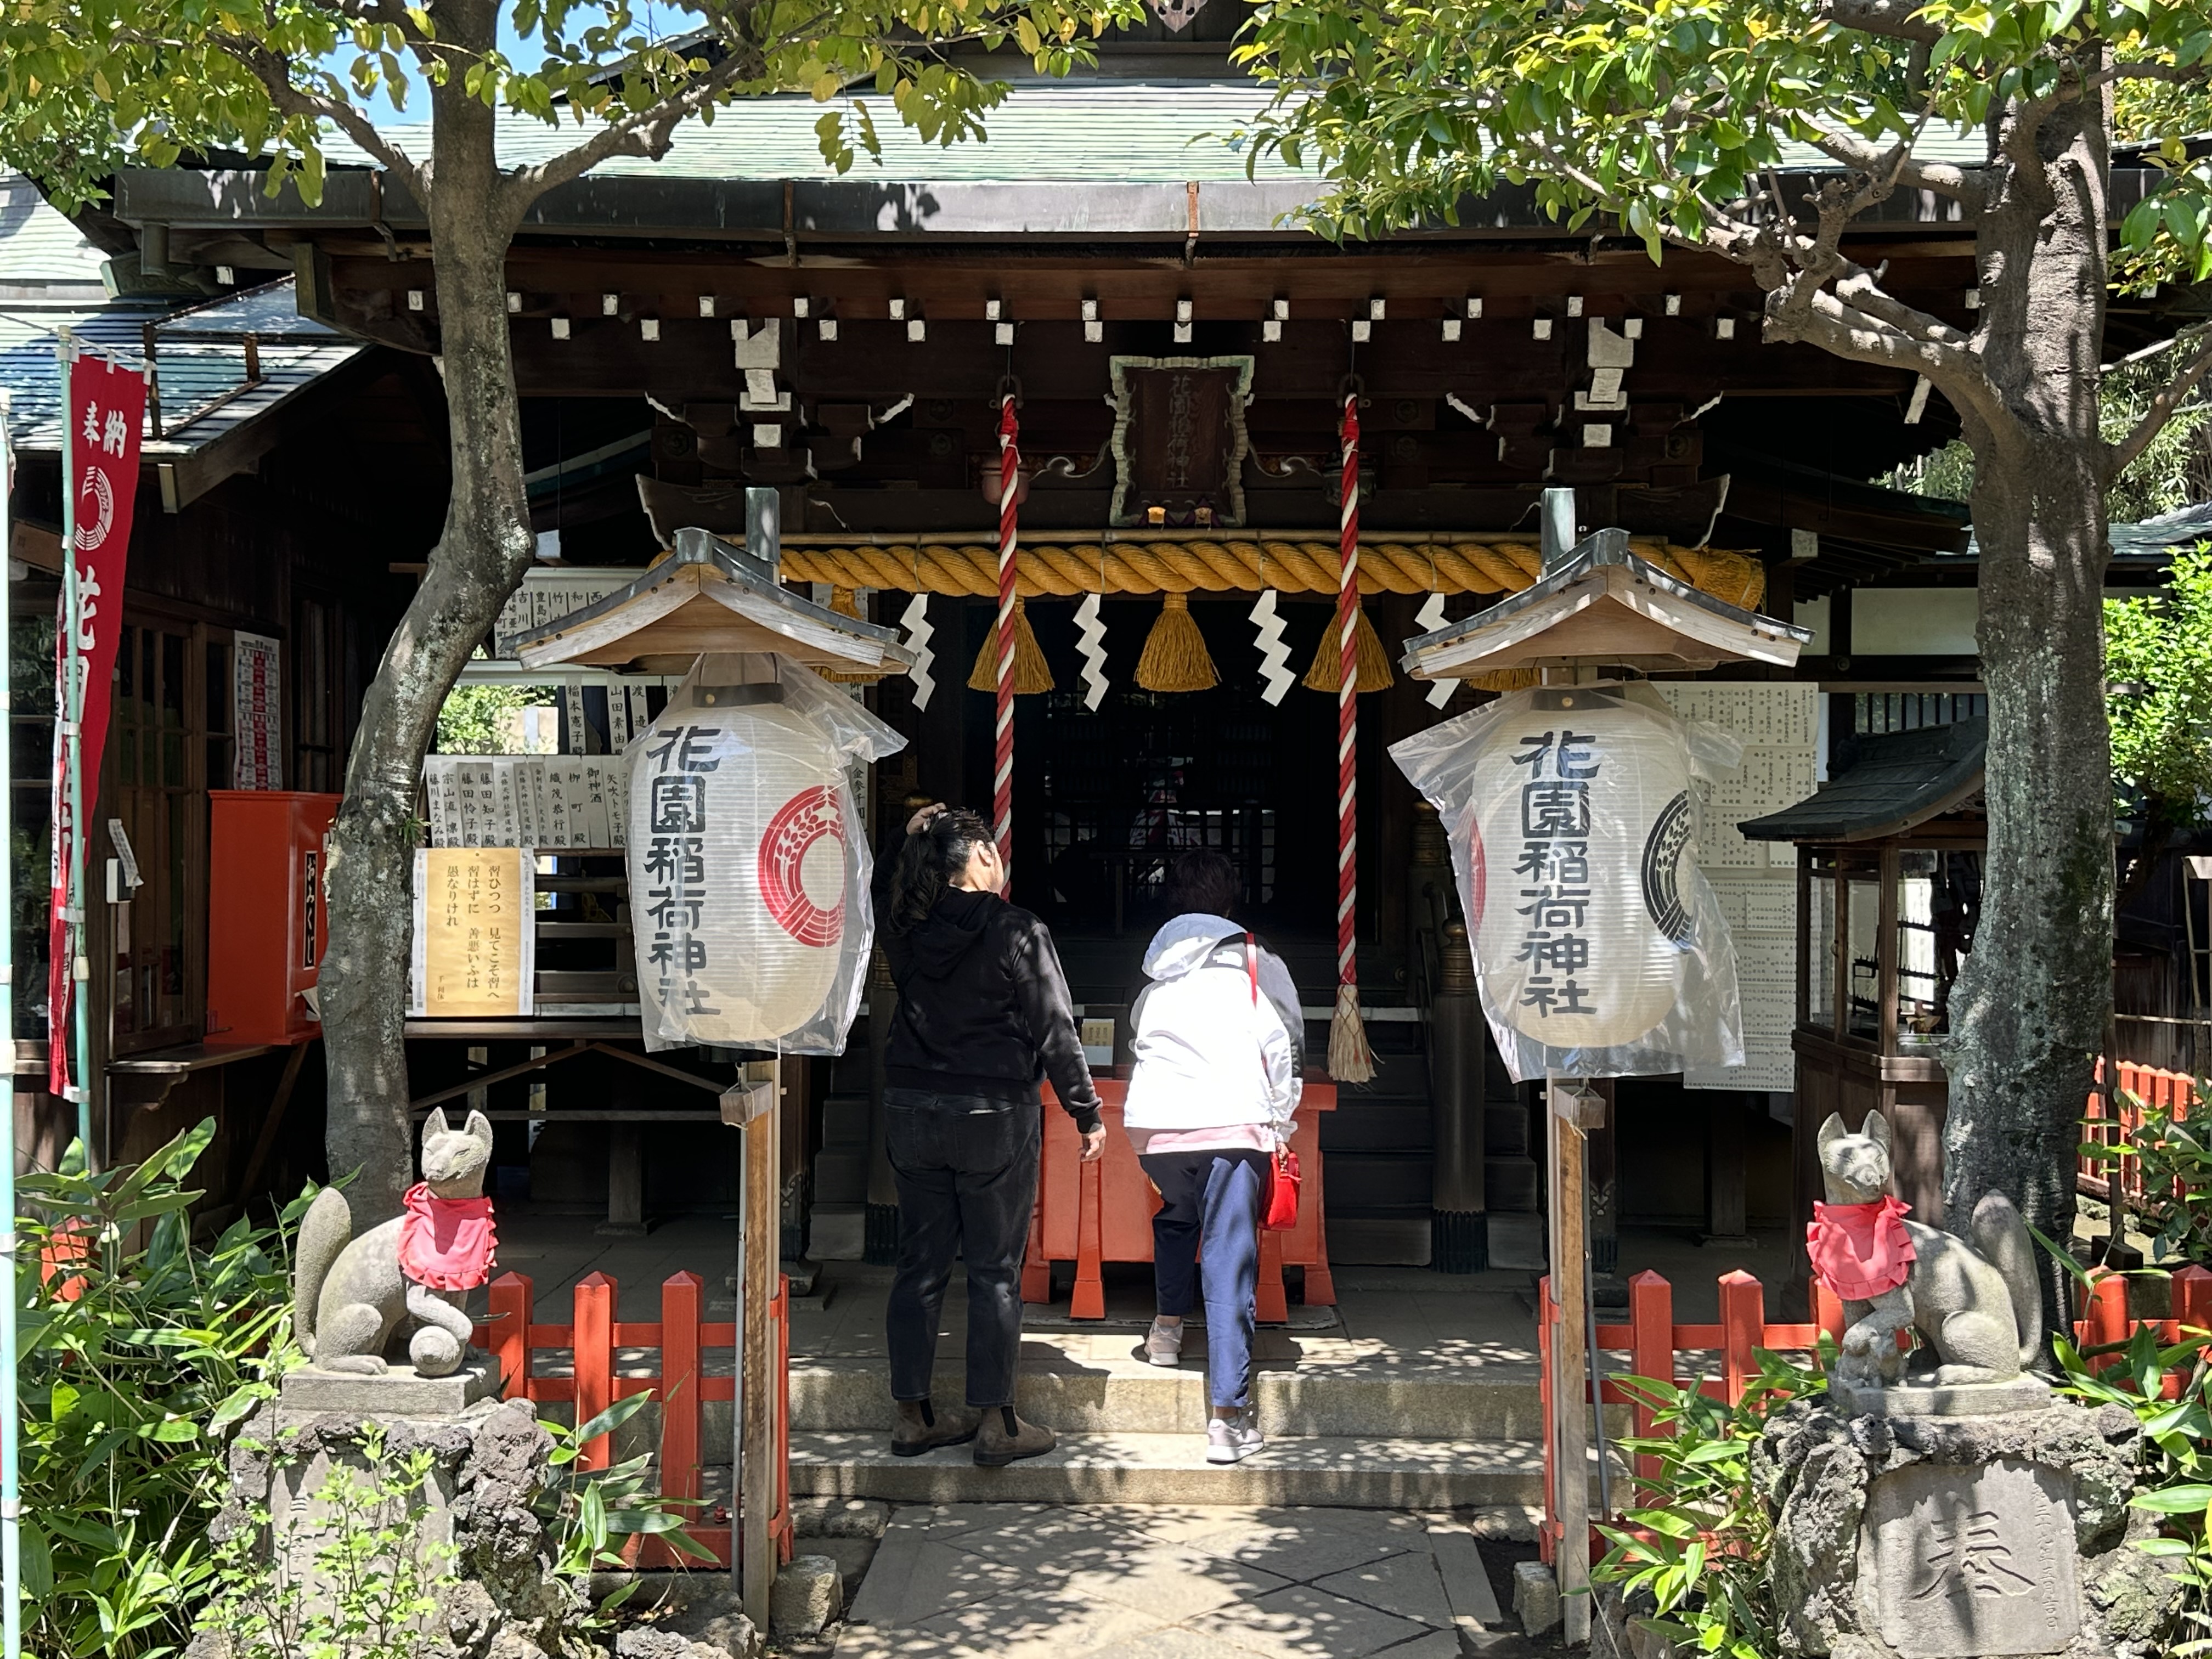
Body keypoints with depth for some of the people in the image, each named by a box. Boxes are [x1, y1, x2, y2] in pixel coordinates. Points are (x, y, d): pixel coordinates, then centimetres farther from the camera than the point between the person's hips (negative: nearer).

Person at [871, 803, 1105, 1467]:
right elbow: (1055, 1032, -10)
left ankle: (914, 1416, 19)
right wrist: (1087, 1113, -2)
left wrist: (910, 840, 16)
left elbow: (885, 893, 27)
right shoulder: (1017, 932, -11)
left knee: (920, 1264, 11)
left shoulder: (906, 932, 1)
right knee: (995, 1271, 3)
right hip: (995, 1115, -5)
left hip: (911, 1112, 5)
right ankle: (994, 1423, 7)